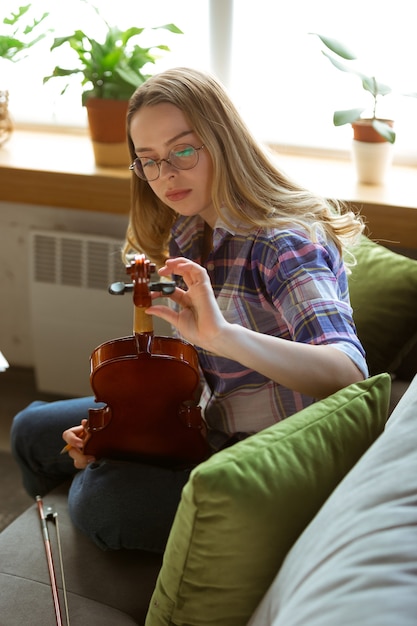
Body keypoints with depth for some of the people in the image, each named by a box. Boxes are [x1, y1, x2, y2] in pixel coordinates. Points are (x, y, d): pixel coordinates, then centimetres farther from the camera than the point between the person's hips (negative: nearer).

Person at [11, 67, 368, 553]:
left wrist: (224, 335, -52)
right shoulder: (187, 236, 0)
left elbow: (348, 372, -40)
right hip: (204, 422, 8)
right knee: (32, 430, 13)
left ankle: (84, 481, 9)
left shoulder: (283, 243, -26)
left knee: (104, 502, -28)